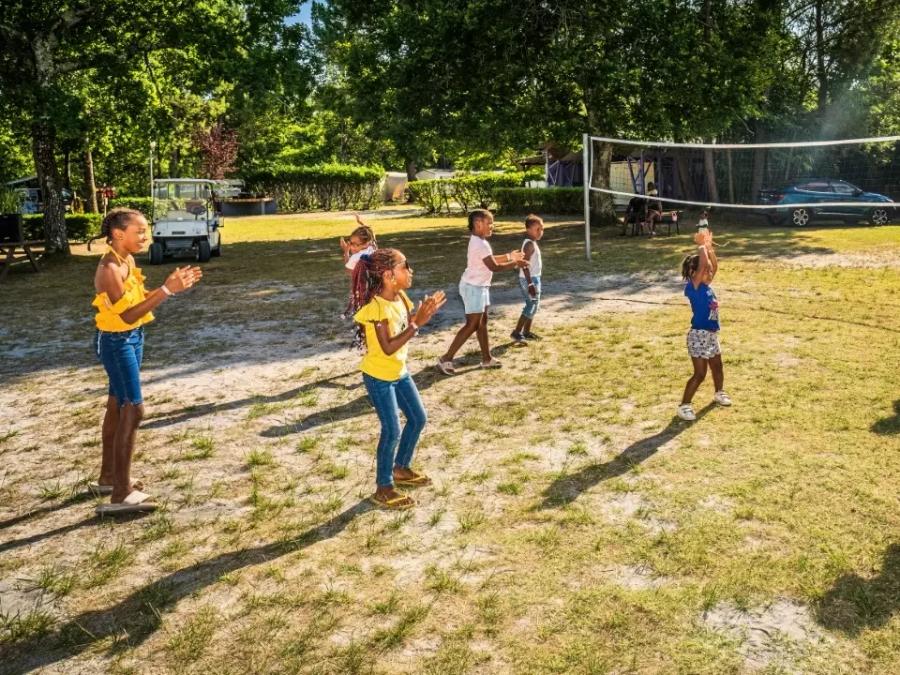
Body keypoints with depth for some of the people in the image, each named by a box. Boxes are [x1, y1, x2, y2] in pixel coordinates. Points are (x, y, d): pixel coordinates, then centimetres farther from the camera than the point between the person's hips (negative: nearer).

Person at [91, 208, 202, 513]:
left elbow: (139, 300, 10)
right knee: (133, 409, -10)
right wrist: (166, 290, -29)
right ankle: (120, 494, -4)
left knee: (116, 406, 18)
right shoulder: (110, 268, -23)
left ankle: (108, 476, 32)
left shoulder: (128, 260, 6)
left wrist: (170, 286, -3)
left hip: (132, 338, 10)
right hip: (116, 342, -10)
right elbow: (128, 314, -26)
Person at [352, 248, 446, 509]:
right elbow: (388, 347, -30)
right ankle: (384, 489, 13)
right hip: (378, 377, -9)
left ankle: (402, 468, 36)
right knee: (392, 431, -4)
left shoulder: (400, 297, -2)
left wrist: (424, 312, -9)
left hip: (399, 371, 9)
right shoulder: (377, 307, -27)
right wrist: (417, 324, -31)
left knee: (418, 419, 16)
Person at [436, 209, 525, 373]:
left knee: (482, 322, 15)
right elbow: (494, 267, -21)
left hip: (479, 286, 11)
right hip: (473, 287, -11)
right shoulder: (480, 244, -22)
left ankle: (487, 358, 23)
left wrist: (509, 256, 20)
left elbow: (490, 260, 23)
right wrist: (515, 264, -11)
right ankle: (446, 359, -8)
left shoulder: (478, 241, 11)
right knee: (472, 325, -9)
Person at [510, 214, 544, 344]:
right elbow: (525, 265, -24)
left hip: (534, 278, 10)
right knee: (531, 305, -9)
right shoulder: (530, 244, -19)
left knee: (534, 305, 16)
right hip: (530, 279, -10)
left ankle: (526, 332, 24)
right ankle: (516, 333, -7)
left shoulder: (532, 243, 13)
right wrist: (530, 284, -27)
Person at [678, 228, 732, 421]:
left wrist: (709, 246, 7)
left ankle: (719, 393, 49)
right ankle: (684, 406, 1)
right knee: (700, 374, -7)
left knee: (717, 366, 26)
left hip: (711, 334, 9)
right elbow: (703, 264, -28)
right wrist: (701, 245, -14)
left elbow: (714, 266, 15)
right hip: (699, 335, -9)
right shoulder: (693, 287, -18)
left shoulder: (706, 285, 6)